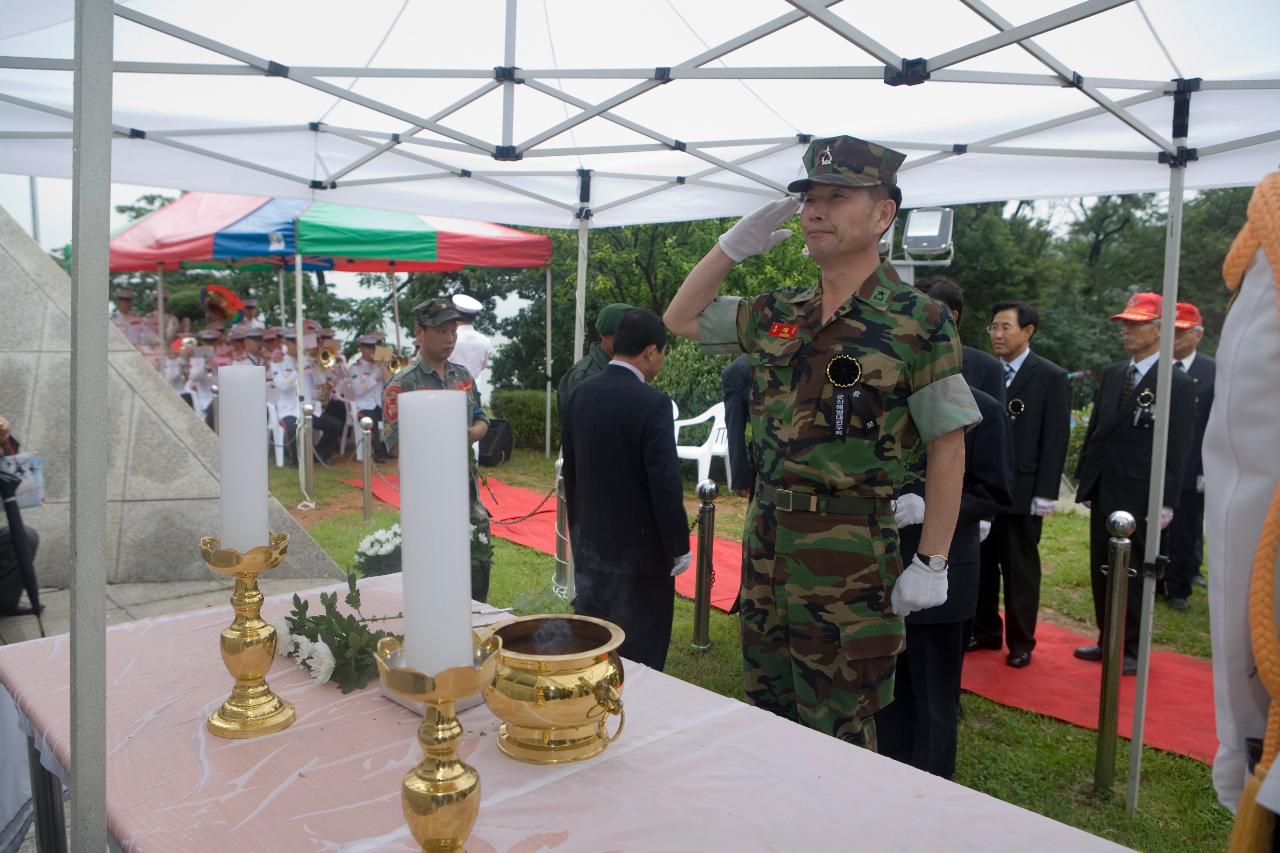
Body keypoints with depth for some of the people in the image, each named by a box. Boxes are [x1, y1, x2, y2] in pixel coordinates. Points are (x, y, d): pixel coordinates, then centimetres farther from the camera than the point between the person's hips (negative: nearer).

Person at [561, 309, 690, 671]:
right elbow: (665, 484, -19)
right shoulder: (652, 403, -19)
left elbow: (569, 468, 9)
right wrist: (679, 546, -8)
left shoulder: (580, 394, 1)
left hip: (590, 543, 7)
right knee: (640, 656, 5)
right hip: (639, 547, -7)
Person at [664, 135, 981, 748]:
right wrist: (733, 245, 8)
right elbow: (682, 318, 19)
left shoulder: (918, 322, -9)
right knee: (767, 713, 19)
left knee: (837, 739, 6)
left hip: (850, 551, -6)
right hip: (765, 537, 6)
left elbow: (947, 450, -8)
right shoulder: (776, 314, 8)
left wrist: (931, 563, -11)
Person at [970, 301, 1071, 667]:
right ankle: (985, 631, 25)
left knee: (1020, 569, 8)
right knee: (981, 564, 11)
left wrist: (1045, 494, -11)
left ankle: (1021, 641, 20)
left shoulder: (1051, 377, -4)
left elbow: (1056, 439, -6)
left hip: (1022, 491, -3)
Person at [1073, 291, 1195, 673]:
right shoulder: (1112, 374, 10)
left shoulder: (1178, 384, -9)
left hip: (1139, 498, -6)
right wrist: (1084, 478, 11)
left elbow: (1178, 449, -12)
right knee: (1101, 571, 14)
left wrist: (1166, 503, -14)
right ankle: (1107, 641, 28)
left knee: (1132, 575, 5)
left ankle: (1131, 651, 19)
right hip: (1102, 492, 6)